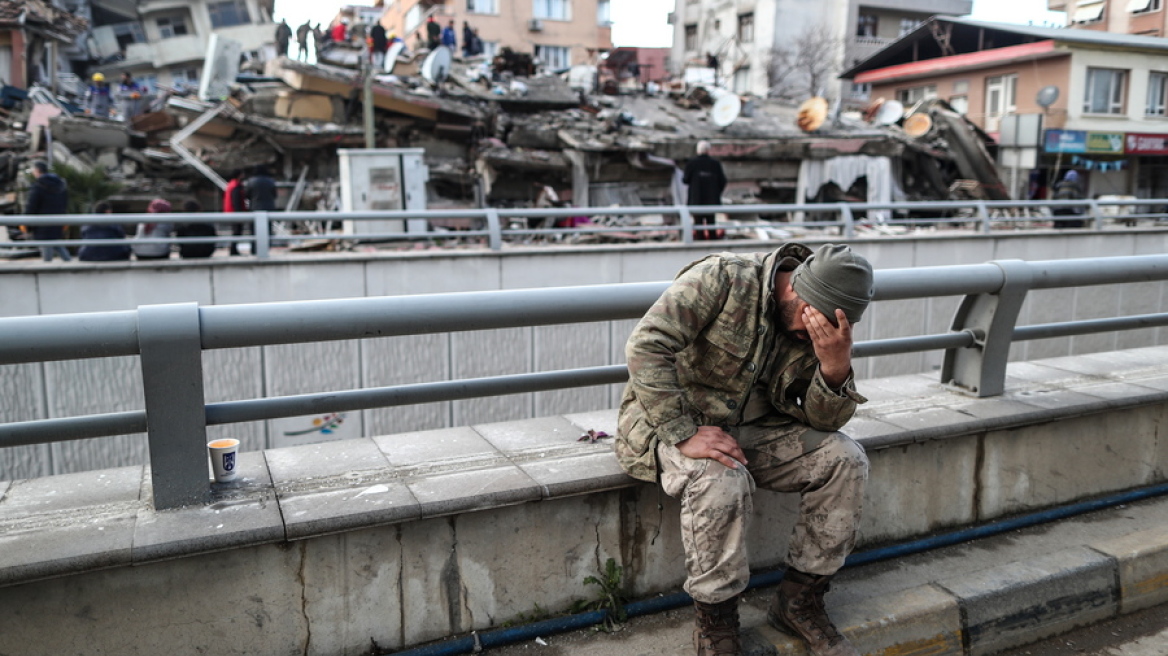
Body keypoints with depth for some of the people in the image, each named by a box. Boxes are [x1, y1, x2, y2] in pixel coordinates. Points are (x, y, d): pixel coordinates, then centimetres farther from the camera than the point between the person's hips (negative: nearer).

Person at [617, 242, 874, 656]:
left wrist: (836, 366, -27)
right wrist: (684, 434, -33)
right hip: (668, 422, -6)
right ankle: (715, 623, -12)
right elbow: (647, 346, -29)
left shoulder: (819, 327, -2)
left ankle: (800, 601, 4)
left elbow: (824, 421, -5)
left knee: (844, 458, -11)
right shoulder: (723, 280, -21)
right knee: (721, 482, -36)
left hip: (749, 427, 6)